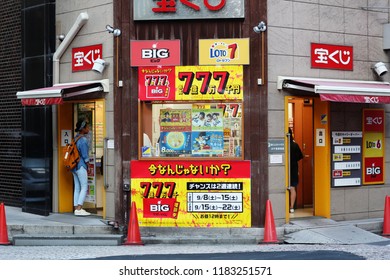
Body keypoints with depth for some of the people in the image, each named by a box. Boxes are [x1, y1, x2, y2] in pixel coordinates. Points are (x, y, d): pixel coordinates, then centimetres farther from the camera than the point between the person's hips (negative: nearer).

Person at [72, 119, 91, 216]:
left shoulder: (76, 137, 11)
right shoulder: (83, 140, -15)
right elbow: (85, 156, -15)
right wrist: (88, 166, -1)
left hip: (74, 166, 9)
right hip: (81, 166, -9)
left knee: (77, 188, 10)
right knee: (84, 187, -5)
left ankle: (76, 208, 10)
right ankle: (79, 208, -10)